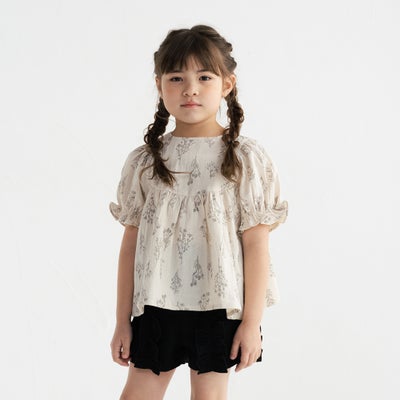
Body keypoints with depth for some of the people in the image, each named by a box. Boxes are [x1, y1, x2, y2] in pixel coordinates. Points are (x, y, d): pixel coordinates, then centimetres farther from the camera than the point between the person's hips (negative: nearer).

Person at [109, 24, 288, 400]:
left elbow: (256, 245, -6)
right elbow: (130, 244, 5)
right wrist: (122, 321, 6)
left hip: (218, 305, -2)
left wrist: (252, 321, -8)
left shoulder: (244, 158, -5)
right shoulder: (144, 161, 2)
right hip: (157, 304, 2)